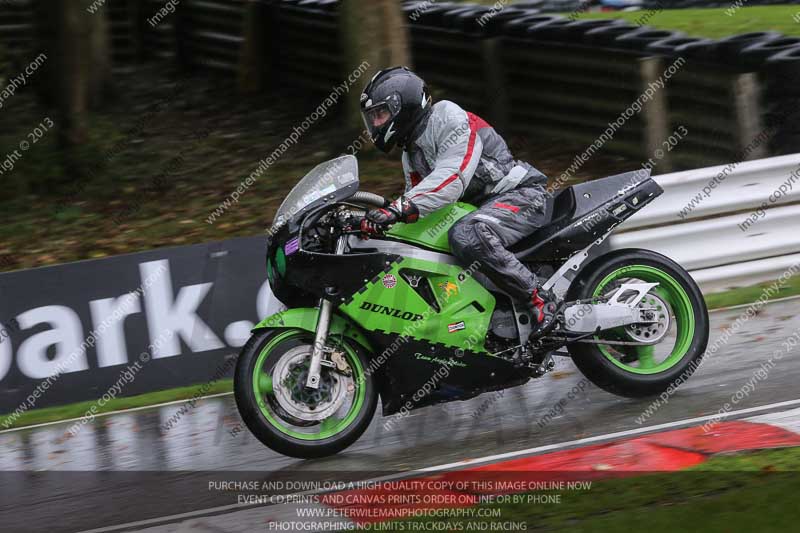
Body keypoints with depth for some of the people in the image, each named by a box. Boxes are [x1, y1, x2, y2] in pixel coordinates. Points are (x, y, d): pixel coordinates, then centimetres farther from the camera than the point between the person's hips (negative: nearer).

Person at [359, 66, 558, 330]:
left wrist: (398, 209, -37)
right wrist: (376, 219, -1)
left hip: (520, 194, -10)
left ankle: (541, 301, -30)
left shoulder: (449, 117, -14)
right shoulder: (410, 155, 18)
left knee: (467, 237, -37)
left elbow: (453, 177, -28)